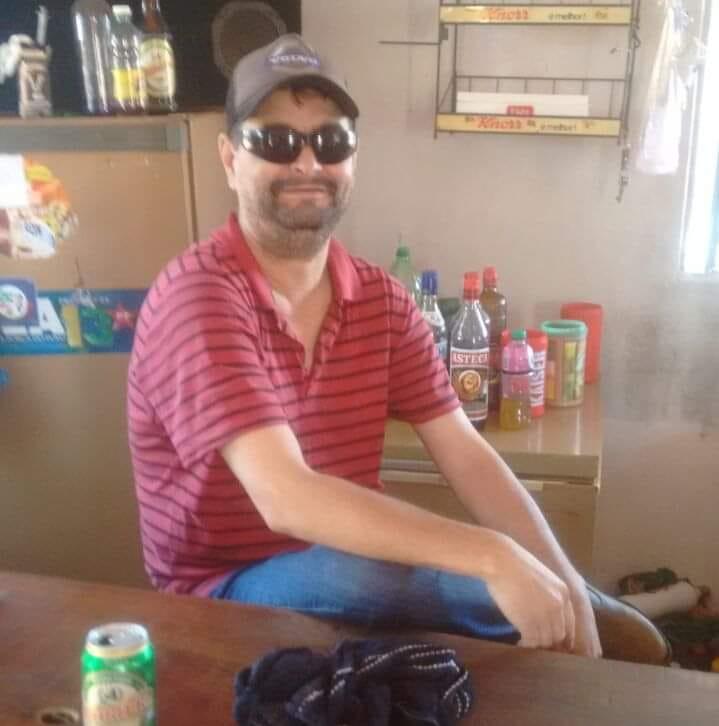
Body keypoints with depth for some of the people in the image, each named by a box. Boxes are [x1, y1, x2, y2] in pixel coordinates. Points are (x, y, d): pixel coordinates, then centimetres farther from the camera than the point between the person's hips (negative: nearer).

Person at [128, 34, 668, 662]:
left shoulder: (380, 298, -1)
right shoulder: (198, 293, -23)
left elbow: (466, 455, -5)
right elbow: (284, 497, -33)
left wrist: (567, 585, -18)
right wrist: (493, 558, -36)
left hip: (349, 561, 6)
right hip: (227, 591, -5)